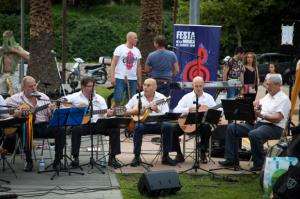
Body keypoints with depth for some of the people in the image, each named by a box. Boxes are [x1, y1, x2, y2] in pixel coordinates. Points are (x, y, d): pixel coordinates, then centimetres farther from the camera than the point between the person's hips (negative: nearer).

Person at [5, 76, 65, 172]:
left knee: (60, 130, -23)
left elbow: (50, 116, 13)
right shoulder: (17, 98, 5)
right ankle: (29, 161, -18)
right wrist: (14, 113, -16)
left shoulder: (43, 97, 13)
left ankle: (57, 161, -14)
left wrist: (51, 110, -11)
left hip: (45, 125, 3)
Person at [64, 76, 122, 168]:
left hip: (97, 124, 3)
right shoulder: (76, 97, 7)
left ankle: (112, 158, -13)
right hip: (82, 125, -3)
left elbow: (104, 114, 7)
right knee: (76, 129, -37)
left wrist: (108, 114, -18)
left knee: (115, 129, -19)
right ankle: (75, 158, -26)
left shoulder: (99, 99, 13)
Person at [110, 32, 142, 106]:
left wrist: (140, 80, 13)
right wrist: (112, 77, -14)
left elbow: (138, 66, 16)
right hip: (120, 78, -5)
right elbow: (113, 63, -6)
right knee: (117, 100, -8)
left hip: (133, 79, 5)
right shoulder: (120, 48, -3)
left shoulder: (137, 51, 12)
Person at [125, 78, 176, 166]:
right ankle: (137, 157, -21)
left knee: (168, 126, -27)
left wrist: (157, 110, -23)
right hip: (142, 123, 0)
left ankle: (165, 156, -16)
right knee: (138, 127, -33)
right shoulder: (137, 97, 5)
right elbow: (125, 111, 6)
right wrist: (135, 111, -13)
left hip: (157, 123, 0)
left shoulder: (161, 98, 2)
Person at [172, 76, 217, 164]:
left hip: (202, 123, -1)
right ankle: (179, 154, -4)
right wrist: (188, 110, -18)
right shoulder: (187, 97, 9)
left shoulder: (208, 97, 10)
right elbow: (176, 110, -1)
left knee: (207, 128, -34)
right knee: (173, 130, -22)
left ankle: (203, 153, -15)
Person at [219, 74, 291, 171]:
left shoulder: (284, 99, -8)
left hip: (274, 127, -9)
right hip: (257, 123, 9)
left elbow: (277, 118, -19)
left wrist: (262, 115, -31)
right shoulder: (267, 96, 20)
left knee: (254, 134, -39)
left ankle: (259, 163, -21)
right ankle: (231, 159, -1)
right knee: (231, 128, -1)